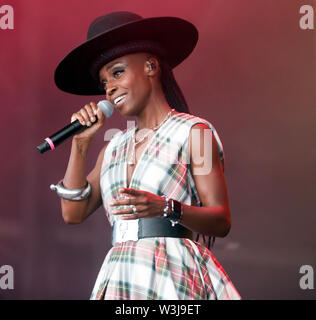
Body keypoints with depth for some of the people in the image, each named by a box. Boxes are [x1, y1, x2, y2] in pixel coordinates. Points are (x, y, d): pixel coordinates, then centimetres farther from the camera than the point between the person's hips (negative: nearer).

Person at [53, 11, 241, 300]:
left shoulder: (193, 132, 0)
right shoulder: (115, 146, 18)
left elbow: (221, 222, -7)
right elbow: (73, 213, 12)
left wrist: (166, 208, -24)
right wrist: (80, 143, 8)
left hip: (171, 276, -5)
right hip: (118, 276, 5)